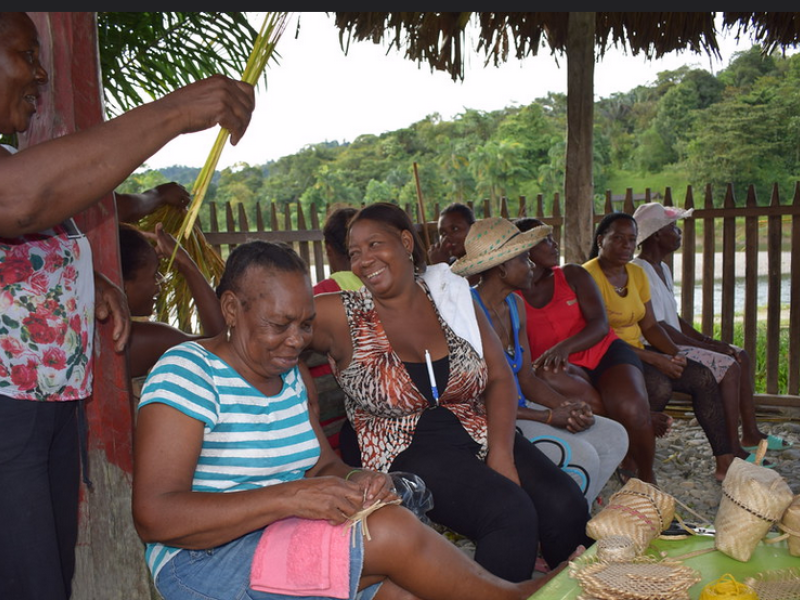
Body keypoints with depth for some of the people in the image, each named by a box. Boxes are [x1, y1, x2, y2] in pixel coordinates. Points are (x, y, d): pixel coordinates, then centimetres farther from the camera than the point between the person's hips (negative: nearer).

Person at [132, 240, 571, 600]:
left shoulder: (288, 376, 9)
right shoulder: (187, 372, -14)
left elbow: (325, 464, 12)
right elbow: (154, 517, -21)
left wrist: (352, 483, -13)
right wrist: (289, 496, -29)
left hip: (294, 544, 7)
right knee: (390, 528, -23)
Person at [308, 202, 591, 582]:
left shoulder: (451, 295, 4)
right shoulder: (341, 316, -6)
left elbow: (500, 378, 3)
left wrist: (501, 454, -10)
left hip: (479, 434, 4)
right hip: (405, 451, -4)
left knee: (566, 506, -16)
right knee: (510, 513, -27)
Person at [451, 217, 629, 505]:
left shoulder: (516, 305, 10)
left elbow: (527, 378, 10)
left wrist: (569, 406, -8)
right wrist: (549, 416, -18)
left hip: (518, 410, 9)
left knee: (614, 437, 3)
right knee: (581, 456, -22)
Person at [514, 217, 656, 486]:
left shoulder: (573, 275, 7)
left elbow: (600, 324, -5)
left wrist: (565, 347, -24)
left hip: (605, 352, 1)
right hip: (567, 372, -1)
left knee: (631, 409, -30)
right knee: (547, 374, -37)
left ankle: (647, 478, 3)